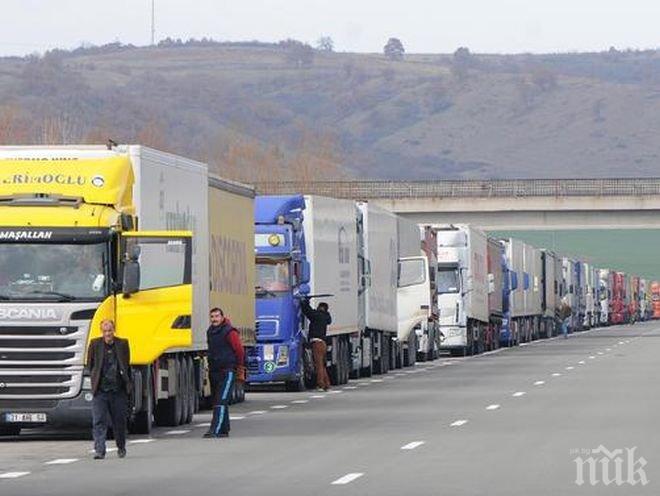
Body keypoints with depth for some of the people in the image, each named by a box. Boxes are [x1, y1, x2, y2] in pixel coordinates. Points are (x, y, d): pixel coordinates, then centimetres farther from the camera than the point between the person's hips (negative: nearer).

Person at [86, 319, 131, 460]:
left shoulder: (122, 344, 3)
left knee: (119, 421, 10)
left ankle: (121, 448, 29)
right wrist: (95, 379, 8)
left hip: (118, 390, 1)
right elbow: (90, 365, 11)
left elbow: (127, 365, 14)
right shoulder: (95, 344, 0)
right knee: (99, 422, -9)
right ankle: (99, 450, -12)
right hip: (100, 390, -1)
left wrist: (127, 382, 11)